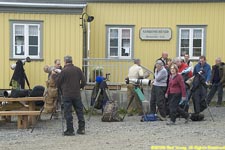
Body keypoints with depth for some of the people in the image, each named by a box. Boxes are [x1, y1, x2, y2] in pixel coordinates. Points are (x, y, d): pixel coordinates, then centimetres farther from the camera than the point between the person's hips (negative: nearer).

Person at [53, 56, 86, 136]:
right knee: (79, 111, 12)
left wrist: (54, 75, 13)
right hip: (77, 94, 4)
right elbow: (83, 82, 3)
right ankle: (81, 128, 15)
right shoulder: (78, 70, 3)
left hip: (67, 95, -4)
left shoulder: (63, 71, -10)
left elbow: (58, 82, -3)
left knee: (68, 112, 2)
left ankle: (70, 130, 3)